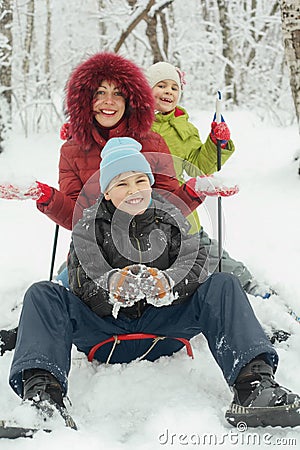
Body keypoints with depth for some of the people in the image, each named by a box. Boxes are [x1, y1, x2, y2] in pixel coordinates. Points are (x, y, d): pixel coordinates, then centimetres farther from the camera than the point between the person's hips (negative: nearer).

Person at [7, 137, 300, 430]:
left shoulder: (170, 219, 5)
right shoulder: (89, 226, 0)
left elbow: (197, 264, -11)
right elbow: (83, 282, -13)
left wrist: (167, 283, -35)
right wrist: (111, 284, -38)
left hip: (161, 335, 1)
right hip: (103, 335, -1)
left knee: (223, 286, -19)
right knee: (42, 295, -23)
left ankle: (254, 383, -40)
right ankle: (42, 393, -47)